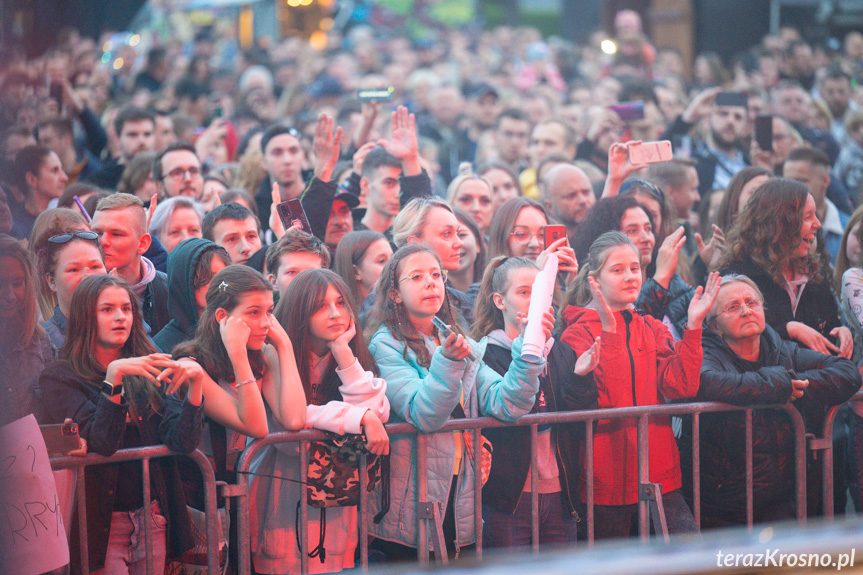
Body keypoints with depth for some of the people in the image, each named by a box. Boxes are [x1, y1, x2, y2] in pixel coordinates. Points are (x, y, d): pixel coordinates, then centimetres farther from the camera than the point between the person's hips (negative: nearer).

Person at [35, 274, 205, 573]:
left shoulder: (148, 374, 8)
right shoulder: (59, 378, -5)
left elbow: (182, 442, -3)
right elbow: (99, 442, -18)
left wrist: (195, 384, -16)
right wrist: (113, 378, -28)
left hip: (152, 515, 5)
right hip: (101, 523, -5)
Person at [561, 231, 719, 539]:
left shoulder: (653, 330, 14)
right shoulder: (578, 334, -2)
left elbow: (681, 388, -2)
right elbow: (602, 402, -18)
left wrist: (693, 326, -8)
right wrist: (609, 331, -23)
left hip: (659, 476, 4)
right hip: (606, 479, -4)